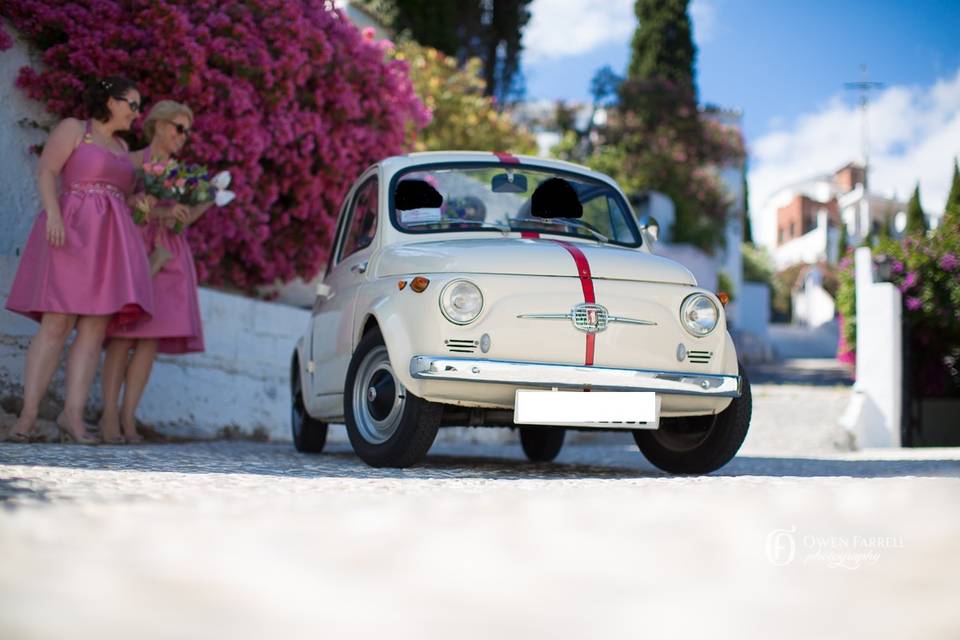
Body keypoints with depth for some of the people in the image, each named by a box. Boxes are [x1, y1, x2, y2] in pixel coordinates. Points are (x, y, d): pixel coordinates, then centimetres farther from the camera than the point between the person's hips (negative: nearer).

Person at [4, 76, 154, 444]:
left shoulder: (121, 147, 22)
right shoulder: (73, 128, 3)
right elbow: (45, 172, -8)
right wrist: (53, 214, -22)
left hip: (108, 242, 6)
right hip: (70, 234, -6)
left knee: (95, 329, -6)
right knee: (56, 325, -13)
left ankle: (72, 414, -10)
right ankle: (27, 415, -13)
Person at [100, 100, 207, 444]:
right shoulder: (133, 161, 5)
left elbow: (180, 218, 17)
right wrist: (159, 211, -19)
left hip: (168, 256, 5)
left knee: (152, 337, -6)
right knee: (124, 335, -12)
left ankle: (128, 417, -7)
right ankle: (109, 416, -13)